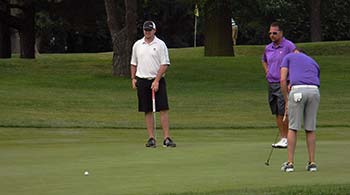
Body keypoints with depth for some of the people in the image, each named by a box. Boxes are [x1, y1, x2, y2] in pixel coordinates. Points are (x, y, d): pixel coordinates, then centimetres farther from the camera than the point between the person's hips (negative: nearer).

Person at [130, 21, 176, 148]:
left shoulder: (160, 45, -2)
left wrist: (156, 81, -13)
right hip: (142, 80, 3)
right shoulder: (137, 45, 9)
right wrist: (133, 78, 7)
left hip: (157, 81, -3)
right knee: (147, 111, 3)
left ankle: (167, 138, -9)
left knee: (163, 109, -8)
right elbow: (134, 63, 18)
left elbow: (164, 64, -7)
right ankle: (151, 138, 6)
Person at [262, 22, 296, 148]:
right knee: (277, 113, 8)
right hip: (271, 83, 7)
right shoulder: (268, 48, 12)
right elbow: (264, 60, 34)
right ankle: (282, 138, 13)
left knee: (284, 112, -9)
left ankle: (287, 139, -3)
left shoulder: (289, 46, -9)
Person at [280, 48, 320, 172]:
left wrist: (287, 101, 14)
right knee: (310, 129, 14)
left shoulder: (288, 57, 22)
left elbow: (283, 80, 8)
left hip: (298, 91, -3)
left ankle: (290, 163, 5)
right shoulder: (314, 64, 33)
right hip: (314, 92, 3)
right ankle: (312, 163, 13)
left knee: (293, 128, 7)